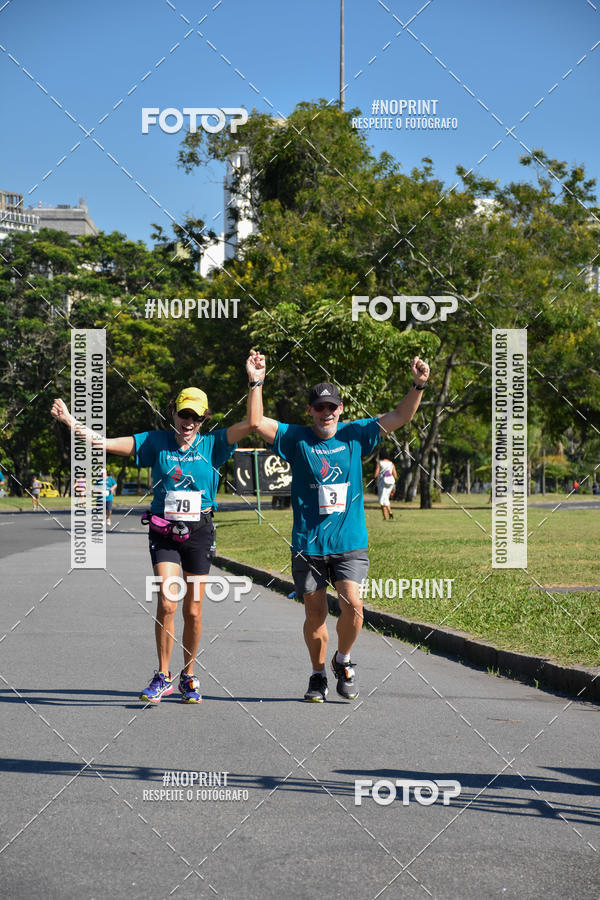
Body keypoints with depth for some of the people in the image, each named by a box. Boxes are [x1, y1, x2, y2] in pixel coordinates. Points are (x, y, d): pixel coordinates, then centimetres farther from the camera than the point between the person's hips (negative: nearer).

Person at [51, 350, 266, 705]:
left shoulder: (212, 445, 2)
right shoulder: (156, 442, 3)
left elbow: (253, 423, -7)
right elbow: (106, 444, 1)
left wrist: (255, 383, -12)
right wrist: (72, 423, -8)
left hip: (198, 533, 0)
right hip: (163, 533, 0)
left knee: (193, 610, 5)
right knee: (167, 603, -13)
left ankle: (189, 676, 23)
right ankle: (163, 677, 0)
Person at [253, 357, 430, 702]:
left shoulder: (355, 435, 6)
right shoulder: (296, 439, 2)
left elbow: (400, 417, 7)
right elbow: (257, 423, -7)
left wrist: (418, 386, -6)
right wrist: (256, 384, -17)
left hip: (350, 542, 0)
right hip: (308, 544, 0)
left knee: (353, 605, -13)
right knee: (315, 614, 5)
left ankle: (343, 661, 13)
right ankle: (319, 675, 23)